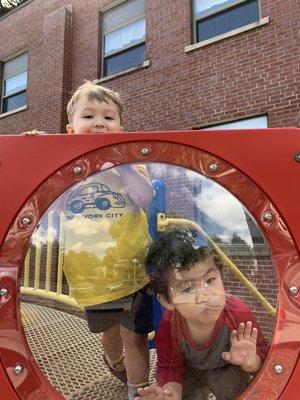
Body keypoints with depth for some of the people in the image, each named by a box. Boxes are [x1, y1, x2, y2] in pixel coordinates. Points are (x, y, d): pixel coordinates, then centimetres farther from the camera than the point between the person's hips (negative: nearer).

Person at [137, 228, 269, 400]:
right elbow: (170, 367, -15)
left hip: (228, 367, 0)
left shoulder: (239, 314, -37)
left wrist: (251, 362, -42)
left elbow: (262, 356, -21)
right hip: (191, 369, 1)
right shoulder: (169, 324, -32)